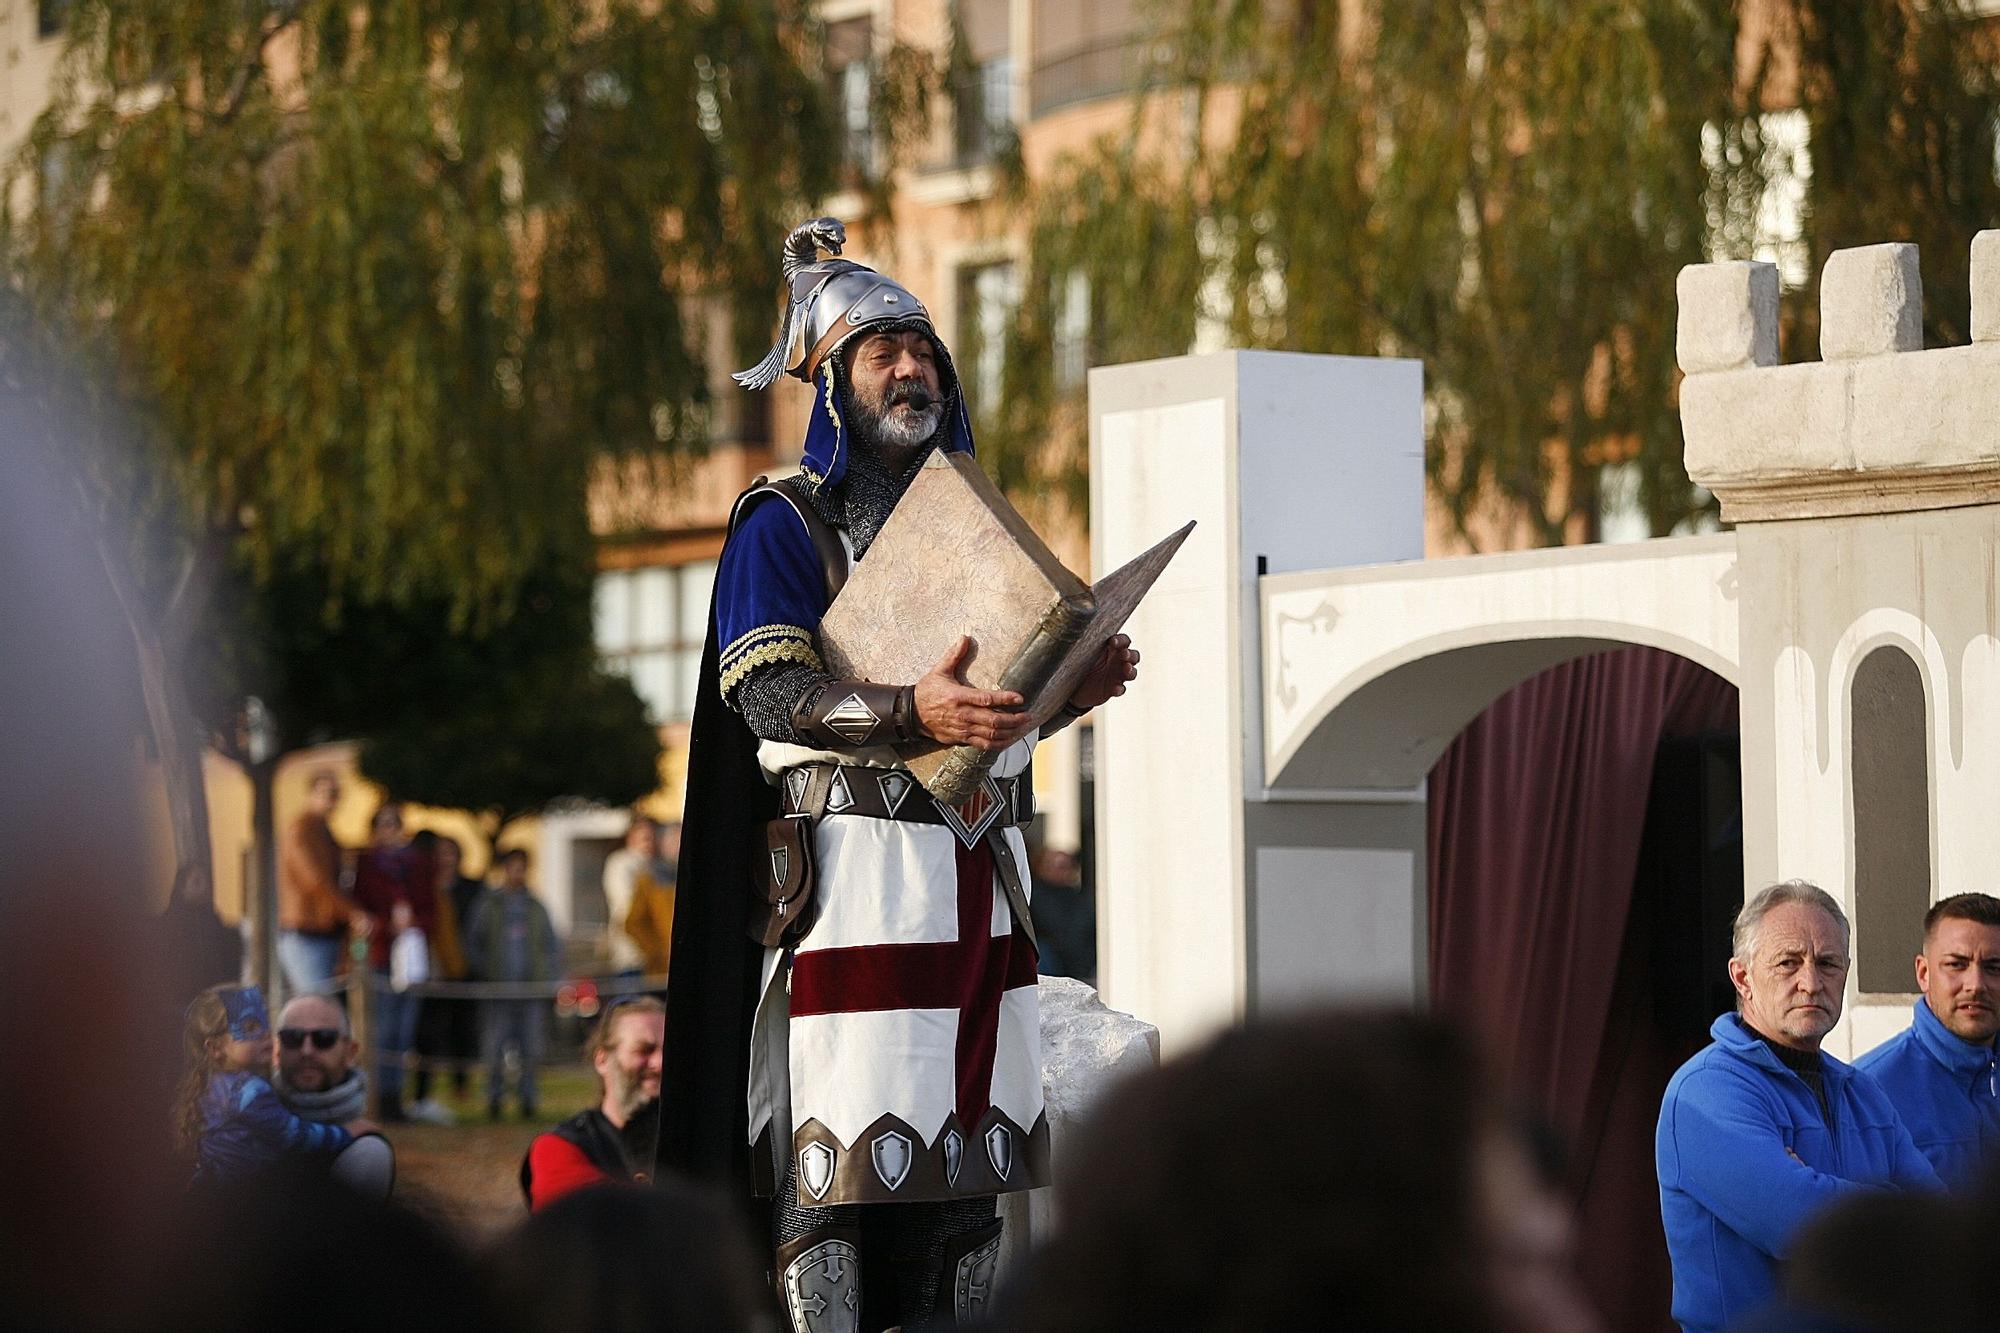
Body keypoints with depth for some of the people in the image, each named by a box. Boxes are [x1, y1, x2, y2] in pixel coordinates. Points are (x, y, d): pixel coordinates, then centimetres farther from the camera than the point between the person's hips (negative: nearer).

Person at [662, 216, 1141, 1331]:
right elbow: (767, 694, -12)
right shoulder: (786, 524, 1)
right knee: (840, 1152, -11)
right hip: (856, 861, -6)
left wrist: (1074, 687, -1)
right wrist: (911, 713, -27)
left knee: (967, 1136, 4)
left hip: (978, 870, 6)